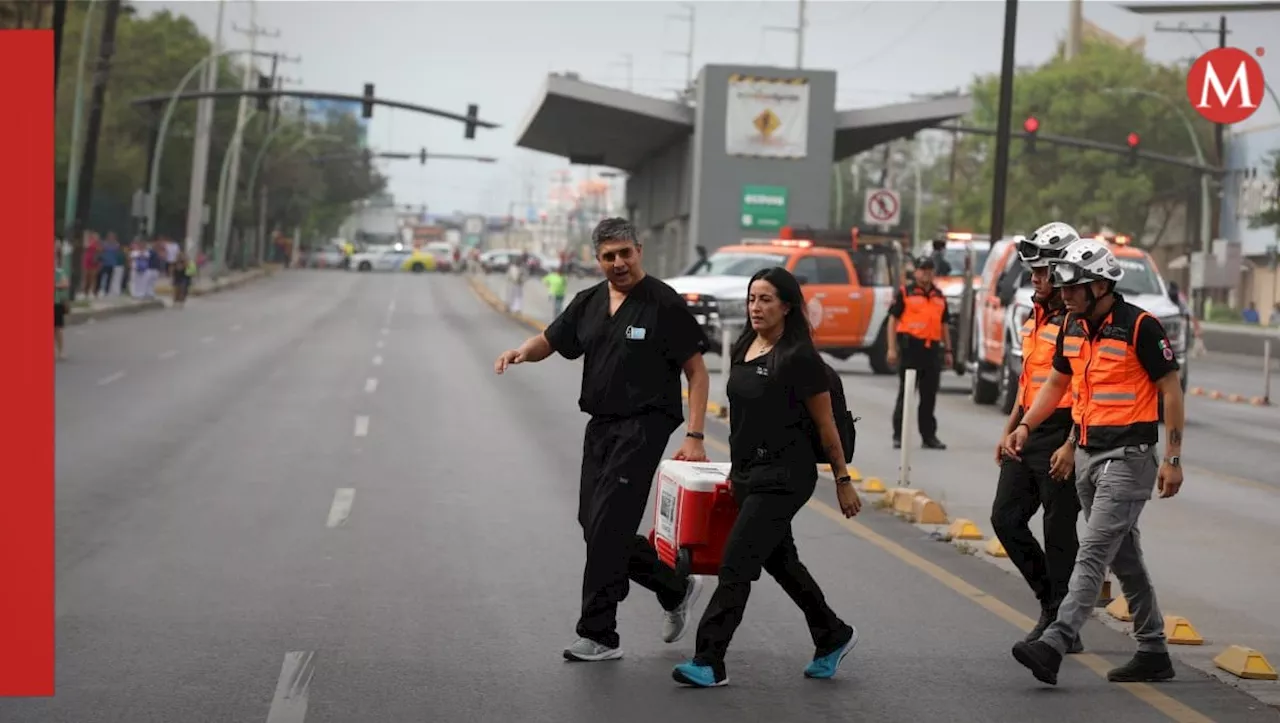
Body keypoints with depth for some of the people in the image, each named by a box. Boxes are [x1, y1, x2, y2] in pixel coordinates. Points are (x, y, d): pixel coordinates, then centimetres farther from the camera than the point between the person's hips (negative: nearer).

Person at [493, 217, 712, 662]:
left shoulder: (664, 304, -8)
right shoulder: (589, 303, 10)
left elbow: (697, 371, -8)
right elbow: (549, 341, 18)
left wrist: (694, 437, -16)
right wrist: (521, 352, -7)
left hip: (643, 426, -7)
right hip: (600, 426, 7)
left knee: (607, 527, -10)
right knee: (595, 528, 9)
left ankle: (599, 634, -2)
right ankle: (676, 588, 27)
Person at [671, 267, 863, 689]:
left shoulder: (799, 358, -14)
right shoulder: (743, 349, 8)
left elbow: (826, 426, -8)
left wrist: (843, 481, -4)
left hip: (784, 476, -8)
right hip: (748, 472, 9)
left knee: (737, 564, -11)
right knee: (780, 560, 18)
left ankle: (710, 663, -7)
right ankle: (833, 637, 35)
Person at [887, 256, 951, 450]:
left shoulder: (940, 297, 16)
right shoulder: (904, 293, 1)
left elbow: (944, 325, 21)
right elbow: (893, 320, -2)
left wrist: (948, 351, 15)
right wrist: (892, 348, -10)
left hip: (932, 349, 5)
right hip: (910, 348, -5)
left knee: (929, 395, 8)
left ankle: (929, 435, 15)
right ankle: (899, 435, 4)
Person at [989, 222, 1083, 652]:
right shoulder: (1034, 319, 15)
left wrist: (1071, 446, -22)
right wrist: (1009, 432, 21)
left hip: (1061, 439, -9)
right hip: (1027, 435, 9)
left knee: (1060, 534, -2)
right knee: (1006, 518, 9)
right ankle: (1052, 602, 23)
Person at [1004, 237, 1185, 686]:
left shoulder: (1139, 327, -13)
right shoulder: (1073, 326, 9)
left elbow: (1171, 389, -10)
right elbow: (1056, 382, 20)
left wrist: (1173, 459, -12)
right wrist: (1025, 426, 6)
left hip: (1128, 456, -8)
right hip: (1088, 454, 8)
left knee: (1093, 552, -14)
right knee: (1125, 558, 13)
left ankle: (1054, 644, -22)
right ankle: (1154, 652, 21)